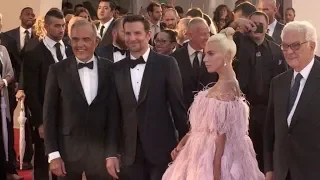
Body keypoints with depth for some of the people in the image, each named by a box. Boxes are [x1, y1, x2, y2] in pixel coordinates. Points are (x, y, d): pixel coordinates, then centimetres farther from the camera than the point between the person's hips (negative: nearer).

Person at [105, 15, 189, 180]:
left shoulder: (167, 64, -3)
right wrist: (111, 153, 1)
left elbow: (178, 105, -3)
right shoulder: (118, 69, 6)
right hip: (130, 153, 3)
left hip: (161, 148, -3)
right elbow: (114, 113, 5)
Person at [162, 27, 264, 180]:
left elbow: (222, 134, -20)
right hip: (205, 151, 9)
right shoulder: (218, 85, 9)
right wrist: (182, 143, 5)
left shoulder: (228, 88, -18)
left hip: (217, 155, -9)